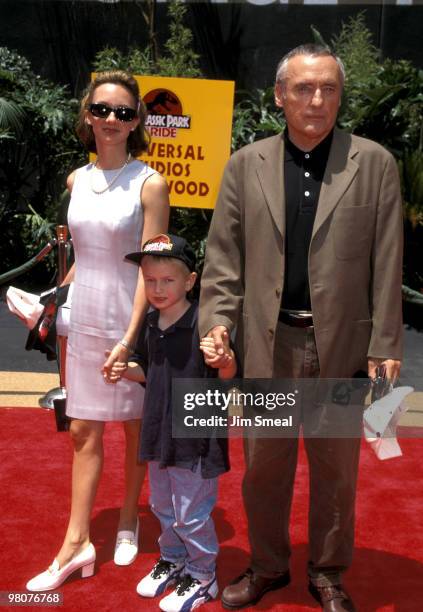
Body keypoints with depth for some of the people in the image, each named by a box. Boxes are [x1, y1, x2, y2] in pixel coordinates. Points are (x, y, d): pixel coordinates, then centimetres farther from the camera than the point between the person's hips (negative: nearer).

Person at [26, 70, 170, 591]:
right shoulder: (77, 180, 6)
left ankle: (128, 521, 31)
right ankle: (77, 543, 15)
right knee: (83, 432, 7)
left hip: (130, 320, -4)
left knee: (134, 427, 11)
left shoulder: (149, 184, -11)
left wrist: (129, 339, -18)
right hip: (83, 320, 5)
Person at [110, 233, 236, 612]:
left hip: (196, 436, -7)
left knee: (191, 514, 6)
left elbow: (228, 376, -20)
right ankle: (173, 559, 46)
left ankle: (202, 576, 28)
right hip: (160, 431, 7)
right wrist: (126, 371, -2)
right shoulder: (149, 324, 1)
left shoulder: (203, 323, -20)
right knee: (162, 505, 24)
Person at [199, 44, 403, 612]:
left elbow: (387, 263, -2)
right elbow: (223, 256, 4)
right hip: (268, 342, 1)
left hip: (341, 344, -1)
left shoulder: (374, 163, 0)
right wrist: (216, 322, -7)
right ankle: (267, 566, 35)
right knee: (264, 465, 14)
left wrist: (385, 344, -5)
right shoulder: (246, 165, 5)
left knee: (336, 469, 13)